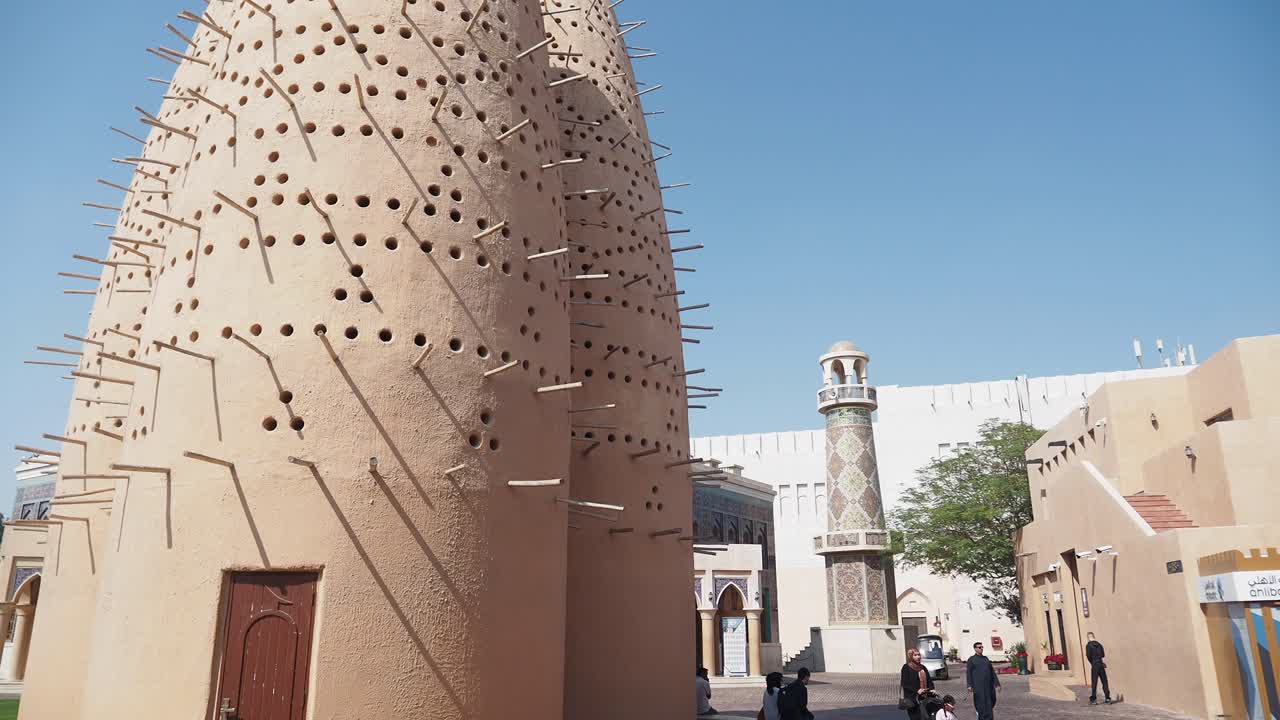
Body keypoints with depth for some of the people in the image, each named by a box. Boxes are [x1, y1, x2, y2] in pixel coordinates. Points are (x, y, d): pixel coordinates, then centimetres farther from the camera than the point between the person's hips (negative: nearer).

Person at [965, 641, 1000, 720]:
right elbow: (968, 673, -2)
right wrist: (969, 685, -13)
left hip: (988, 685, 5)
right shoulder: (971, 659, 3)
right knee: (982, 704, -8)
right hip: (978, 686, -5)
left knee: (991, 702, 8)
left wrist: (997, 683, 12)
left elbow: (992, 671, 19)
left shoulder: (986, 658, 18)